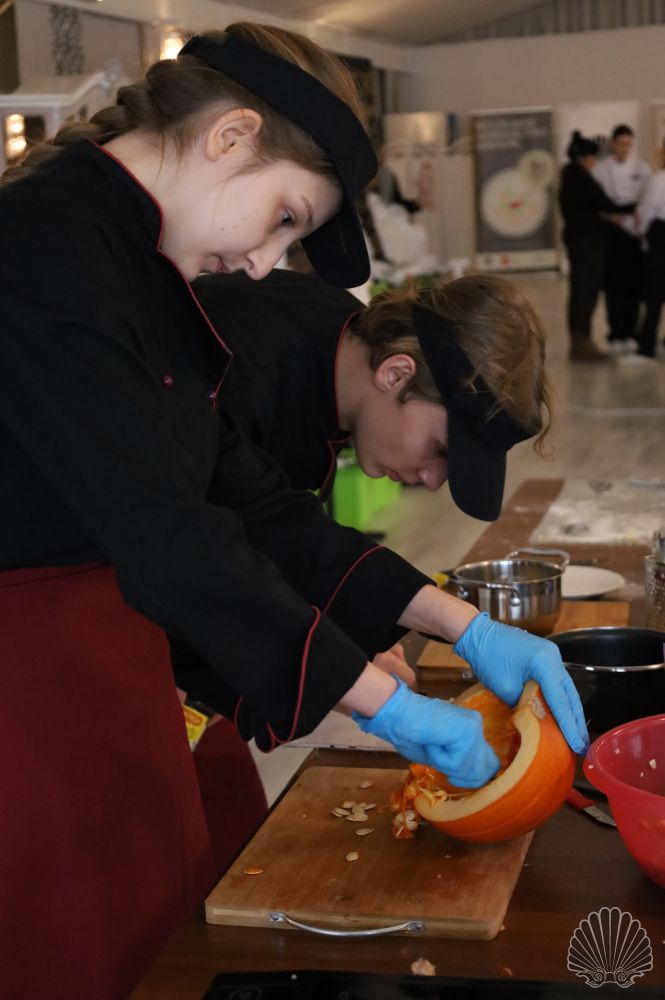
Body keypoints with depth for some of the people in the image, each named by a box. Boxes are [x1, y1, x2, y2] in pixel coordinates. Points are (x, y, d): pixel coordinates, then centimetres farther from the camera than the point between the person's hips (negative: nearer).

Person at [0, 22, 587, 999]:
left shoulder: (146, 268, 10)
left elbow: (252, 501, 8)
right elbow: (170, 542, -25)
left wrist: (466, 627, 1)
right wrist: (392, 706, -18)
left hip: (116, 663, 9)